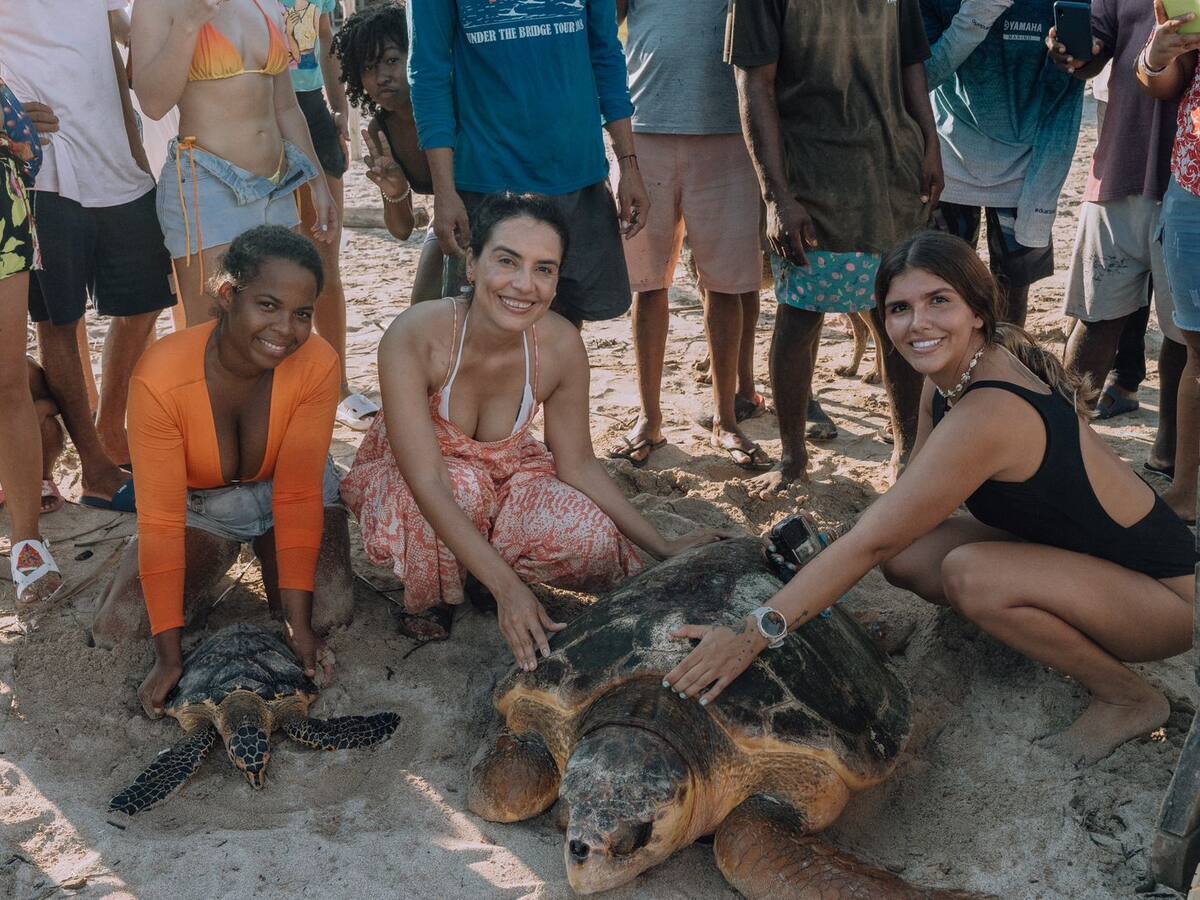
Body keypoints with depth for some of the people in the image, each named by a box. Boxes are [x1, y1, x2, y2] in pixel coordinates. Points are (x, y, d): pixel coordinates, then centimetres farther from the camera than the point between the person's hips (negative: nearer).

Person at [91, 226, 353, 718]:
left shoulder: (317, 364, -28)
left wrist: (298, 621, -33)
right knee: (116, 629, -17)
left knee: (328, 609, -24)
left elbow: (298, 493, -27)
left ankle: (272, 568, 10)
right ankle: (208, 583, 13)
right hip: (198, 506, 0)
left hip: (286, 494, 1)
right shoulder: (160, 377, -32)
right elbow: (160, 520, -29)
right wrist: (169, 654, -30)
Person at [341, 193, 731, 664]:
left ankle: (482, 569, 6)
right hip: (400, 480, -3)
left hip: (502, 474, 3)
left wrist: (665, 548, -12)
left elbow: (578, 465, -8)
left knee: (596, 545, -24)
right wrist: (507, 588, -44)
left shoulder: (560, 345, -20)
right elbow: (427, 481, -36)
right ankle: (426, 600, -7)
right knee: (464, 484, -38)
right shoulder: (414, 337, -32)